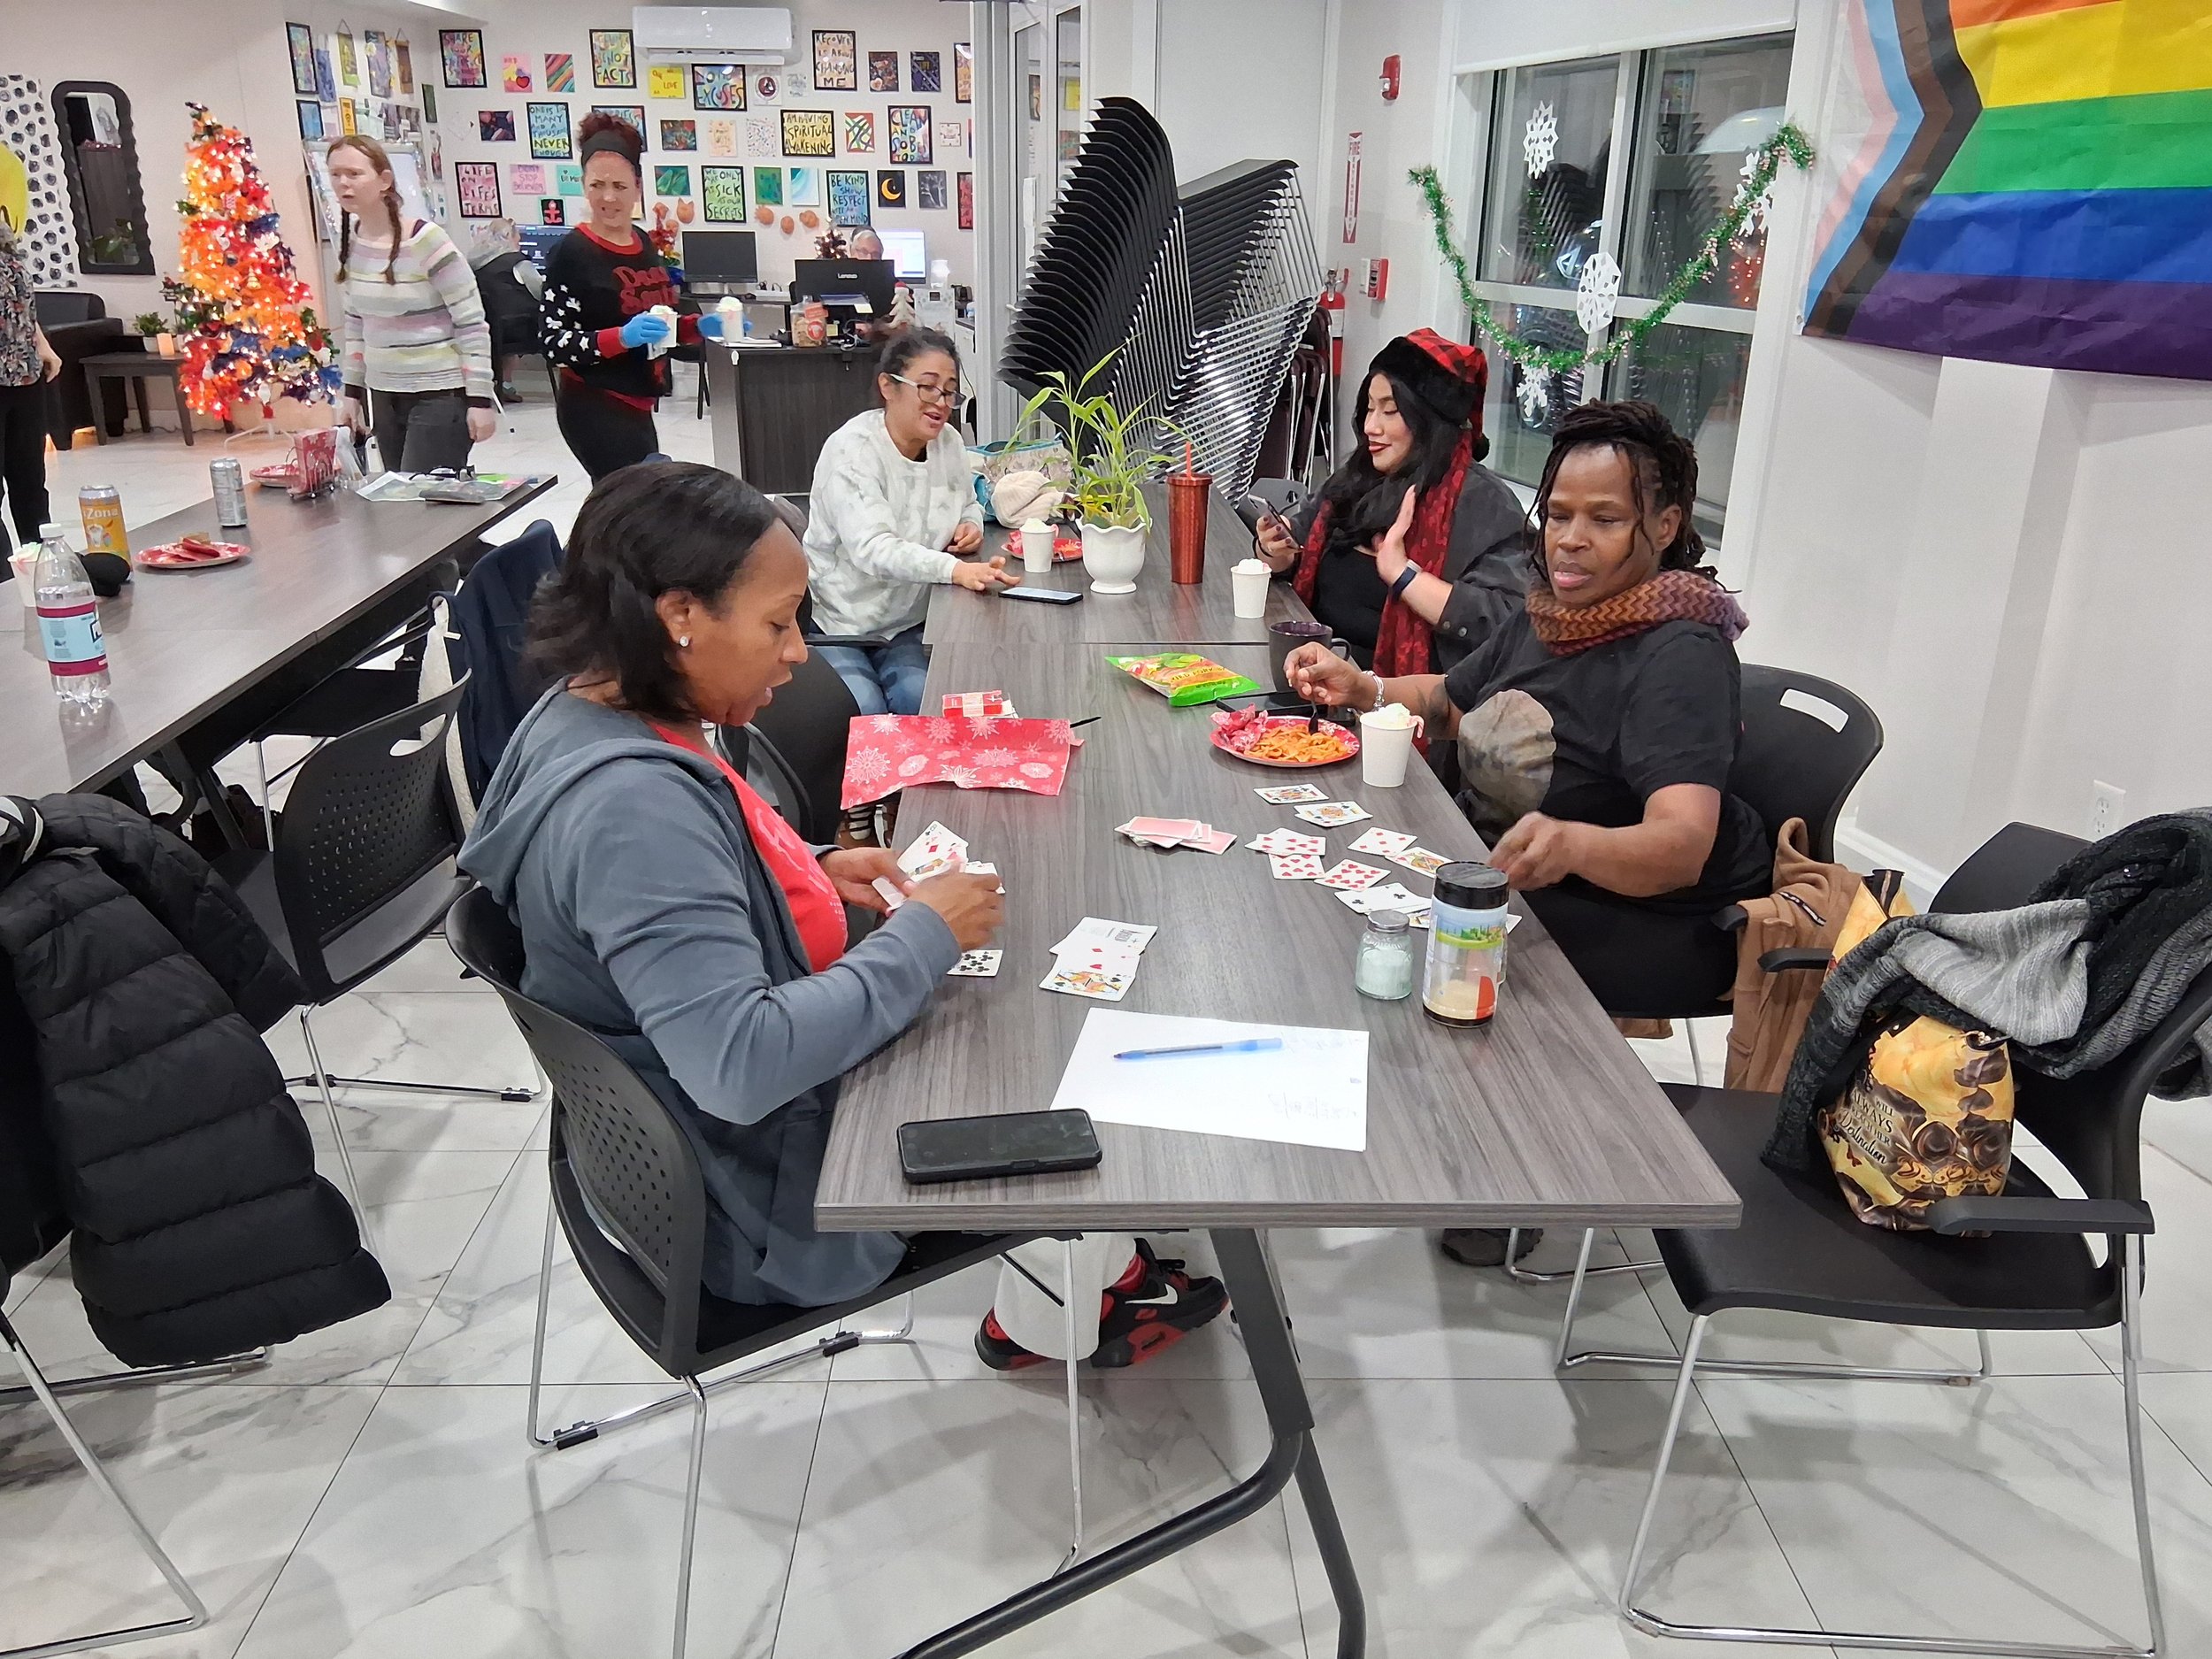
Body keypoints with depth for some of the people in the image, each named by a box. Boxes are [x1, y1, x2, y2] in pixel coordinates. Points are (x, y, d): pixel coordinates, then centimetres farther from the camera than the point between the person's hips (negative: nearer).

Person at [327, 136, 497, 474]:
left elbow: (472, 324, -12)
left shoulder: (425, 241, -14)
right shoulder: (350, 242, 5)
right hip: (382, 394, 7)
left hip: (439, 395, -7)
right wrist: (353, 389, 15)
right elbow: (355, 322, 17)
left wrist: (479, 399, -15)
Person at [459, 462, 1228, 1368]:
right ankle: (1055, 1315, 33)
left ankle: (1088, 1268, 34)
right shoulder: (633, 806, -34)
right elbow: (740, 1066, -38)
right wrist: (922, 937, -27)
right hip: (764, 1197, -9)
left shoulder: (594, 711, -4)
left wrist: (809, 869, -1)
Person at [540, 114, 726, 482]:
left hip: (634, 405, 8)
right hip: (595, 408, -8)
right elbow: (554, 342, -15)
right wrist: (623, 337, -28)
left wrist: (698, 327, 4)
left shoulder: (645, 244, 11)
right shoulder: (571, 252, -11)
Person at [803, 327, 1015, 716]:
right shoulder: (852, 450, -19)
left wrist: (970, 524, -5)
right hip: (834, 622, -5)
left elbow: (969, 504, 22)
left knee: (921, 702, -21)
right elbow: (872, 548, -33)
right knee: (863, 711, -25)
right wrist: (956, 570, -48)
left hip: (906, 625, 5)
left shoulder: (948, 442, 1)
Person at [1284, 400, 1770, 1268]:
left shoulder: (1680, 656, -24)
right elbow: (1453, 699, 21)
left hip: (1657, 916, -8)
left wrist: (1571, 844, -59)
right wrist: (1365, 688, 1)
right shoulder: (1547, 613, 1)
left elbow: (1681, 845, -39)